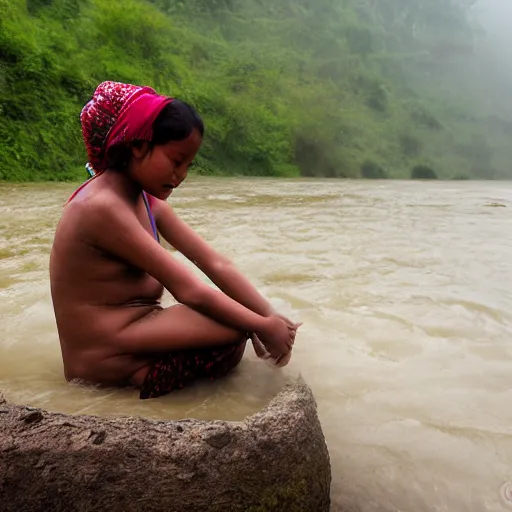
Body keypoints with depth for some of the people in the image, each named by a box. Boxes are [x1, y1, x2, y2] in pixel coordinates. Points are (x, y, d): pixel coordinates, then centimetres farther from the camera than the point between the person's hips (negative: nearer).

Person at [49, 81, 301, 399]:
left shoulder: (149, 202, 7)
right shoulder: (102, 207, -22)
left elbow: (217, 265, -2)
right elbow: (187, 290, -25)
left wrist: (271, 317, -10)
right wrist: (263, 326, -17)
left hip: (128, 336, 9)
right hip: (104, 359, -9)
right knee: (235, 327, -16)